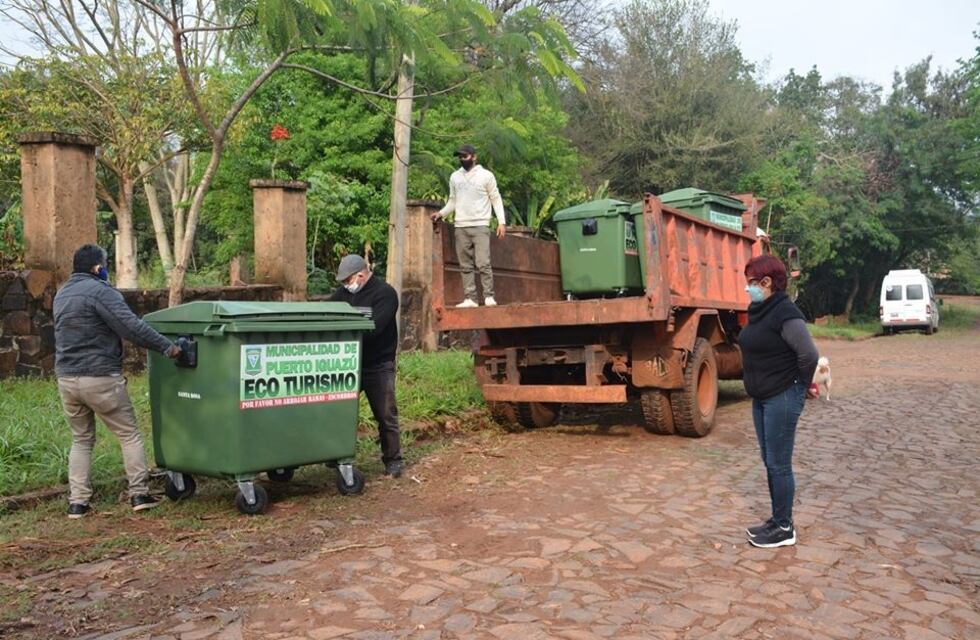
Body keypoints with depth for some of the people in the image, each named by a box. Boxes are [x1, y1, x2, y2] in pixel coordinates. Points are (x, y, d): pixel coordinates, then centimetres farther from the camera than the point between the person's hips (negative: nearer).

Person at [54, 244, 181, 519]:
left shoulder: (62, 294, 16)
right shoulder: (99, 291, -12)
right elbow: (132, 326, -21)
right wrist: (167, 347, -17)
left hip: (66, 378, 8)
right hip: (100, 378, -7)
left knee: (81, 439, 17)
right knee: (129, 434, 5)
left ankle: (77, 502, 13)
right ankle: (139, 493, 4)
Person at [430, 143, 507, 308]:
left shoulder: (486, 175, 1)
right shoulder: (454, 177, 13)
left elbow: (496, 199, 1)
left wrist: (501, 222, -8)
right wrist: (441, 213, 2)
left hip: (480, 226, -4)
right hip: (460, 227, 4)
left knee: (483, 264, -12)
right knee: (466, 266, 2)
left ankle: (489, 297, -8)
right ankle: (470, 298, 3)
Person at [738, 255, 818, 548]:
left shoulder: (785, 313, -19)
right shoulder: (759, 311, 9)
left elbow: (809, 354, -21)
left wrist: (800, 386, -8)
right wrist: (758, 387, 15)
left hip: (782, 399, -9)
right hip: (762, 399, 9)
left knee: (779, 464, 0)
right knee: (770, 461, 15)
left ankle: (785, 529, 12)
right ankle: (777, 520, 27)